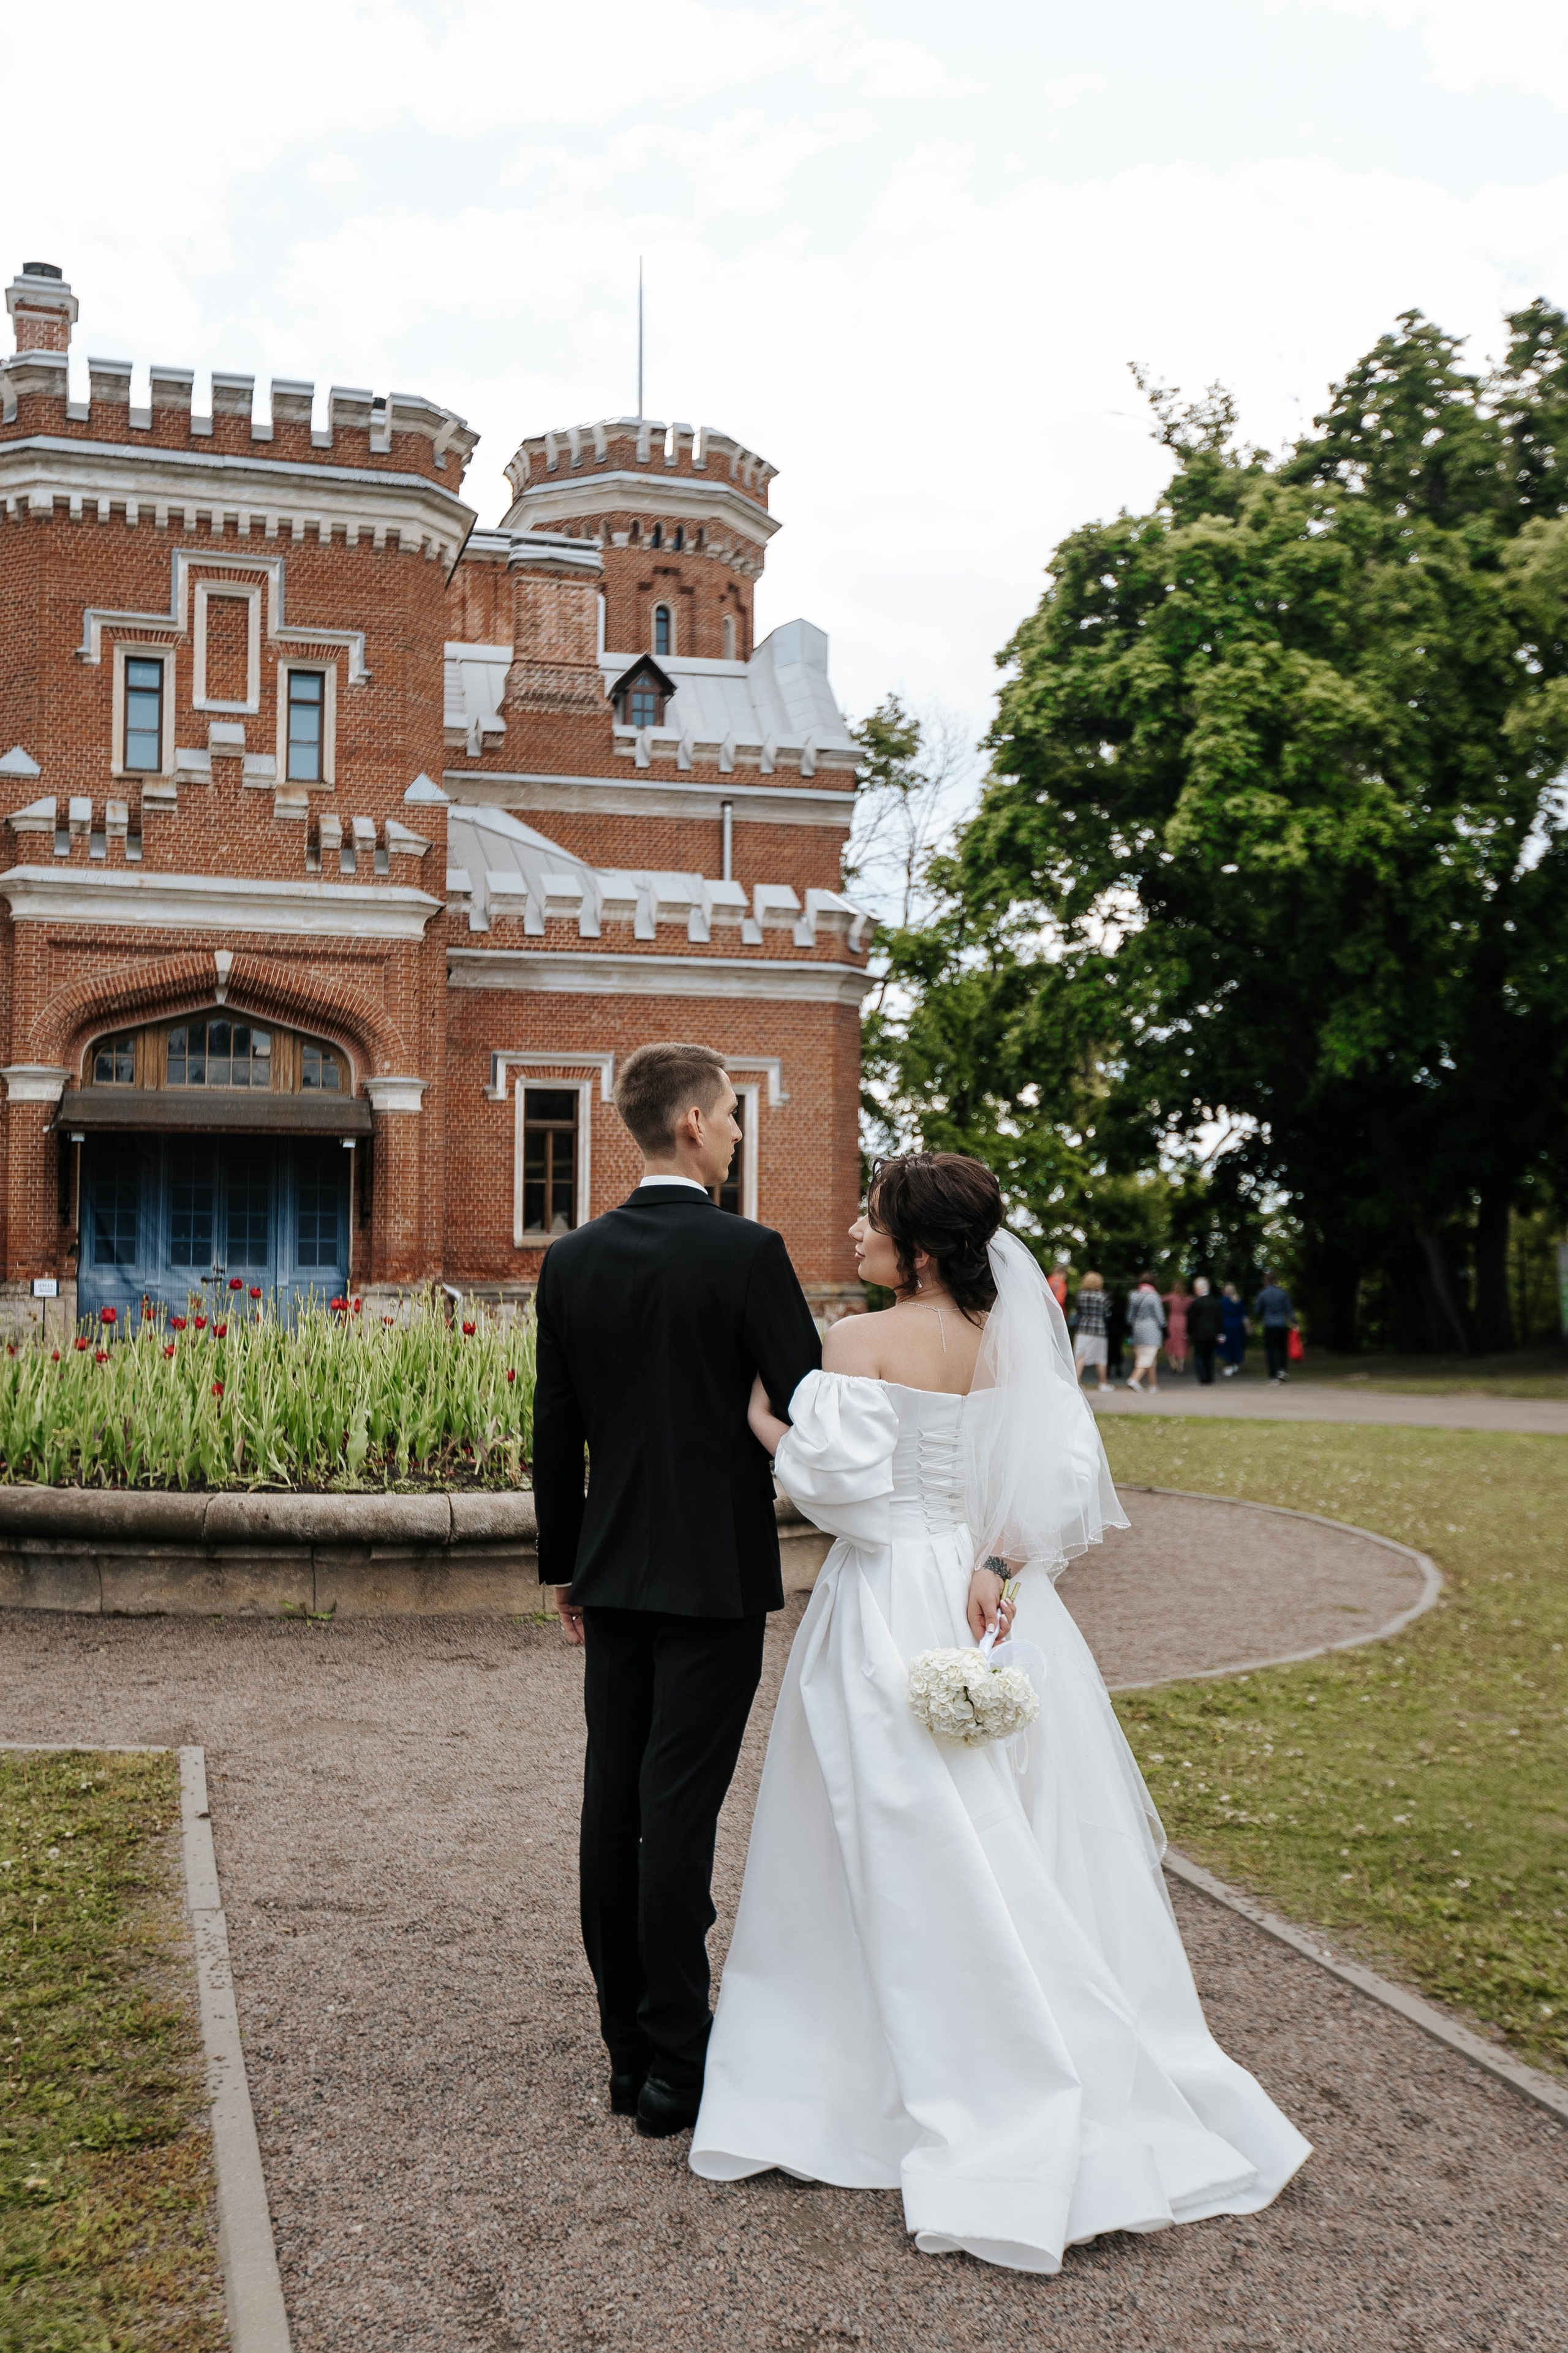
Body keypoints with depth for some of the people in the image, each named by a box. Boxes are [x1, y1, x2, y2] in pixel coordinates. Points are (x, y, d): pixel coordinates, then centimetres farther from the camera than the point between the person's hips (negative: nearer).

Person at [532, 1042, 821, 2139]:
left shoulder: (572, 1261, 2)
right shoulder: (748, 1253, -13)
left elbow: (555, 1431, 7)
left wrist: (564, 1566, 17)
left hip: (613, 1574, 5)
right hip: (716, 1574, -5)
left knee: (615, 1808, 10)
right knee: (681, 1813, -1)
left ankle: (630, 2050, 22)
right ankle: (675, 2067, 8)